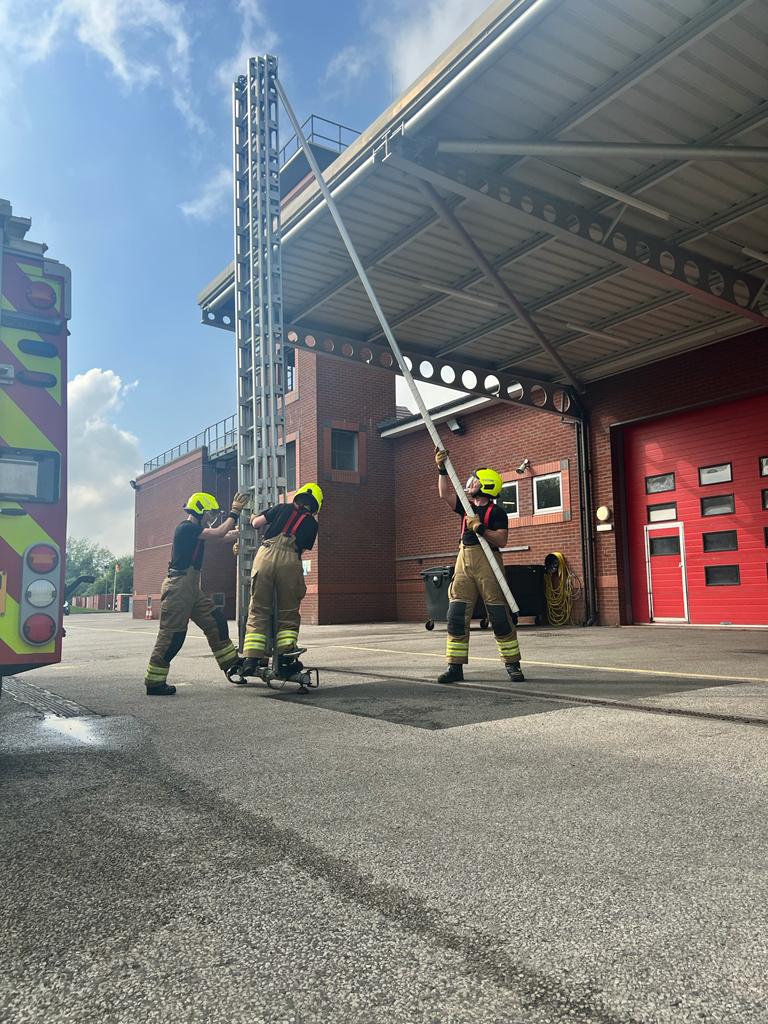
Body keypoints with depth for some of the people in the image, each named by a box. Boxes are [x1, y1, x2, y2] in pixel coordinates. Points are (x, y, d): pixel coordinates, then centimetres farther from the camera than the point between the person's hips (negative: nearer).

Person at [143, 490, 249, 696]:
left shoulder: (195, 529, 17)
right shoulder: (186, 528, -13)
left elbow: (221, 536, 15)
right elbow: (219, 533, -19)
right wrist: (235, 512, -9)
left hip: (191, 588, 10)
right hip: (178, 587, -10)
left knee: (216, 621, 10)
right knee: (172, 634, -6)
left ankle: (231, 665, 18)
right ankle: (154, 683, 3)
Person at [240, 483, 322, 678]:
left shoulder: (283, 508, 20)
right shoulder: (311, 523, 19)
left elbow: (257, 523, 16)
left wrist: (254, 519, 38)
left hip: (265, 555, 1)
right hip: (290, 562, -1)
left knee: (258, 610, 7)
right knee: (288, 614, 10)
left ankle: (252, 658, 1)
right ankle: (286, 658, 0)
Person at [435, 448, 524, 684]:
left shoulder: (496, 512, -2)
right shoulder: (467, 507, 17)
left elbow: (502, 540, -12)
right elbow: (445, 494, 13)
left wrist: (480, 528, -22)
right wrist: (442, 470, 7)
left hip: (487, 563, -6)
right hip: (464, 561, 6)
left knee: (499, 616, -2)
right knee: (456, 615, 0)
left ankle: (512, 665, 9)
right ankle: (455, 667, 5)